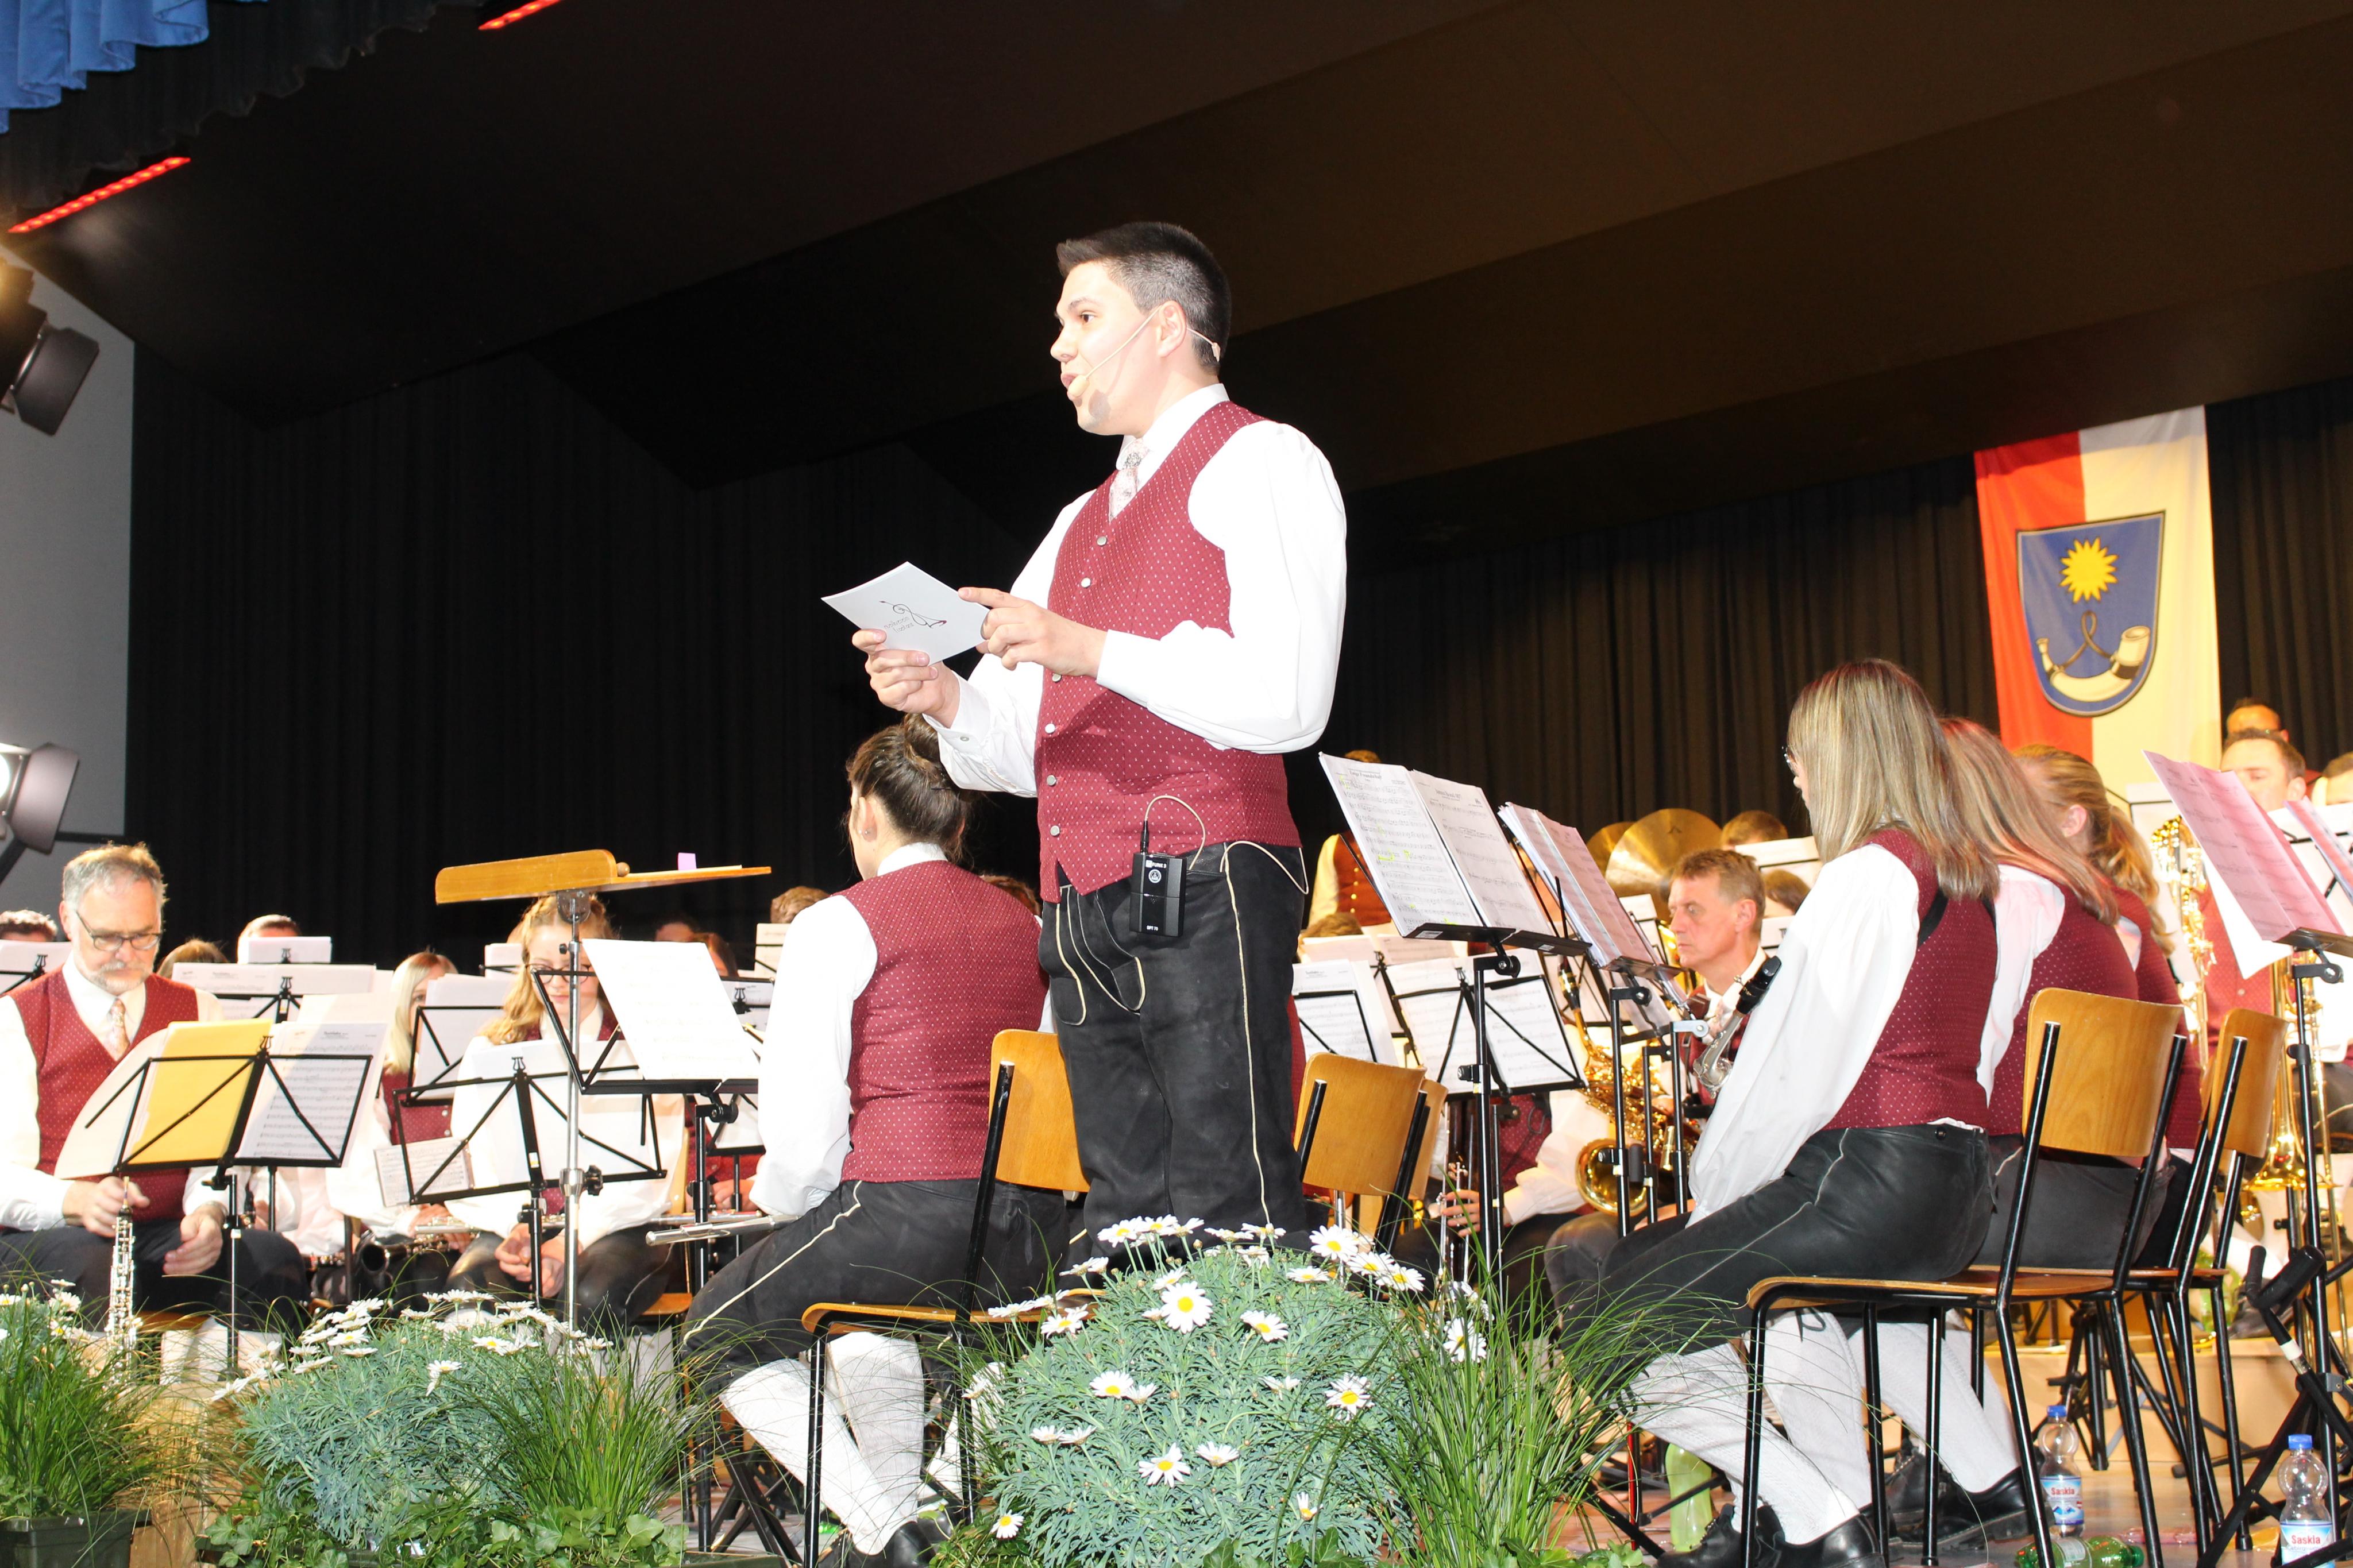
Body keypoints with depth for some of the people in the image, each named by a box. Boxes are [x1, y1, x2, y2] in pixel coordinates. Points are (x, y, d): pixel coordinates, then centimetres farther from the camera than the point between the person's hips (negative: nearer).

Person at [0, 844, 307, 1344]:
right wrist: (75, 1200, -28)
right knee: (85, 1260, -38)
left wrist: (207, 1211, -19)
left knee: (273, 1260, -28)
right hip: (43, 1240, -2)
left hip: (169, 1237, 2)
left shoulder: (199, 1015, 15)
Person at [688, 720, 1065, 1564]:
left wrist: (784, 1202, 12)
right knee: (861, 1304, 38)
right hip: (1027, 1236, 7)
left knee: (722, 1332, 20)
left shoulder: (840, 926, -5)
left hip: (903, 1212, -7)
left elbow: (803, 1120, -10)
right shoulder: (1025, 925, 13)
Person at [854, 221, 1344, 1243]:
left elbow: (1287, 698, -13)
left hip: (1203, 890, -8)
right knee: (1123, 1221, 7)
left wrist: (1094, 650, -18)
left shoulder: (1259, 463, 2)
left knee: (1223, 1216, -11)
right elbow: (1023, 749, 23)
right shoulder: (1084, 520, 26)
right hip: (1082, 915, 8)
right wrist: (945, 699, 2)